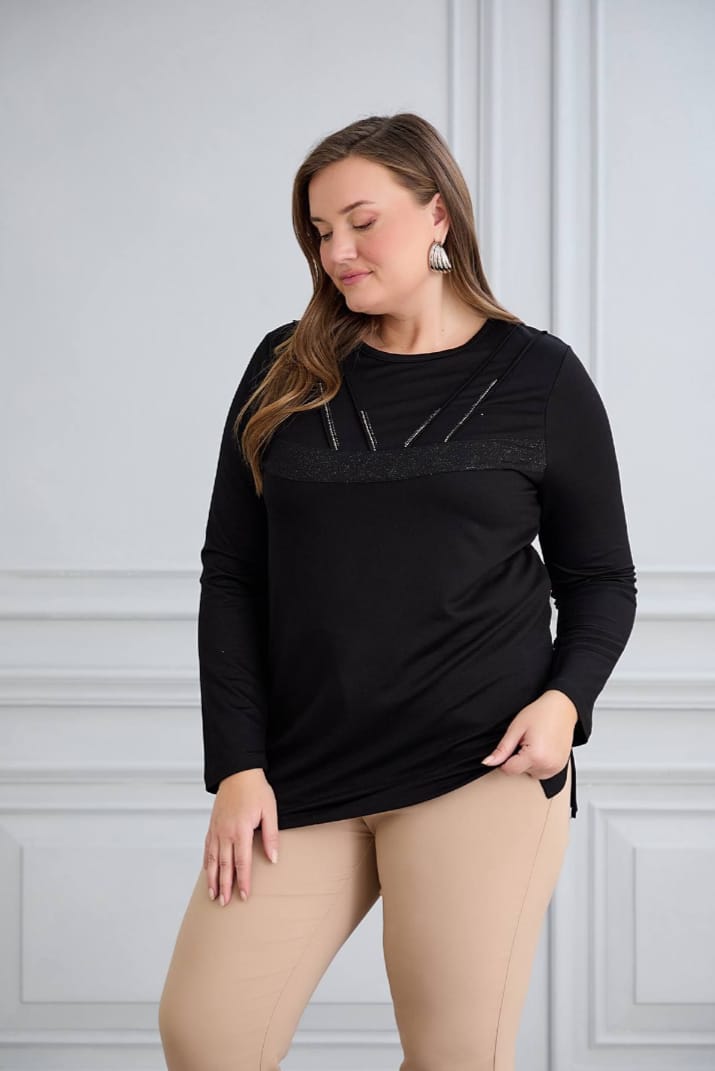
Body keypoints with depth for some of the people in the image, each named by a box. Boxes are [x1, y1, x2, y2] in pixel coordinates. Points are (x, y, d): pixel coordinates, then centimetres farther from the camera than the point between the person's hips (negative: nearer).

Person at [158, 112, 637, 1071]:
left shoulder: (538, 376, 4)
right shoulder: (286, 370, 9)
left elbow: (601, 578, 9)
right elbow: (231, 576, 8)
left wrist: (564, 698, -10)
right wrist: (239, 765, -1)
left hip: (480, 766, -2)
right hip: (304, 770, 3)